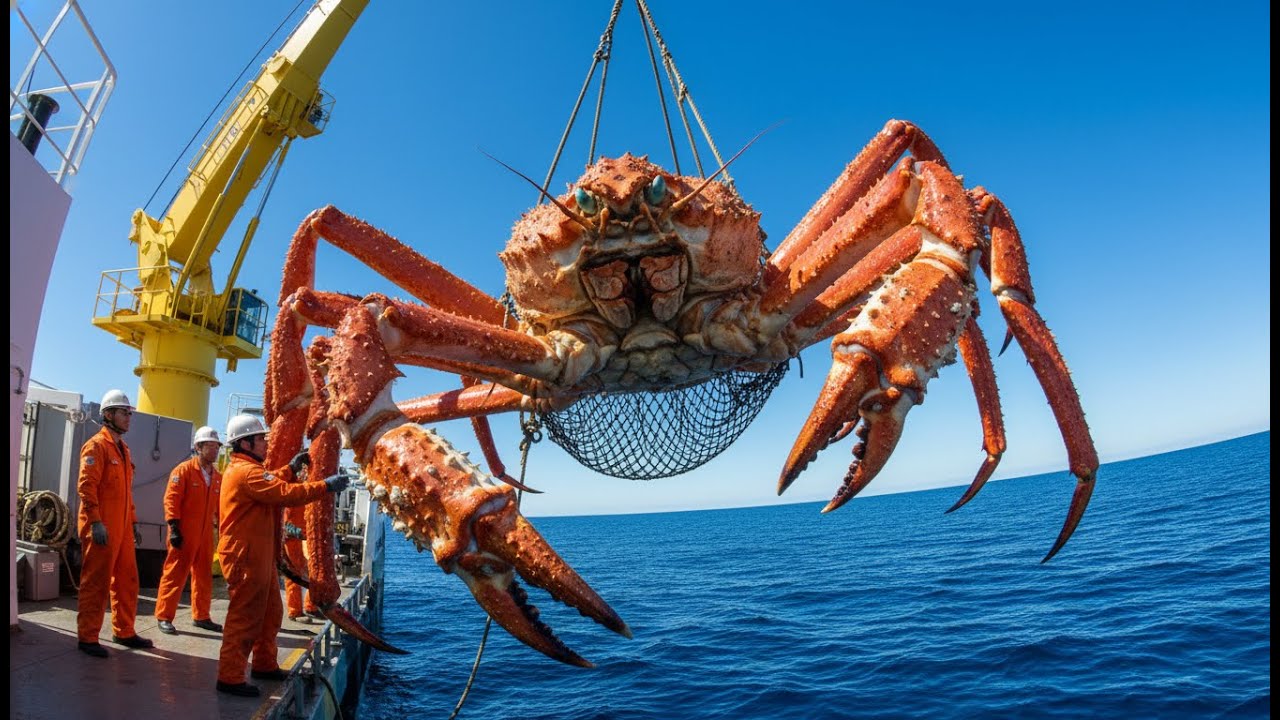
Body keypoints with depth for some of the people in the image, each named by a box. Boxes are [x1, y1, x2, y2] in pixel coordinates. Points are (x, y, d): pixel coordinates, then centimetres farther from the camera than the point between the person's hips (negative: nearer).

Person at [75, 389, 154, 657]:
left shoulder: (123, 448, 17)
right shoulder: (96, 445, -9)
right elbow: (86, 486, -17)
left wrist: (133, 520, 19)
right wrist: (96, 522, -22)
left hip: (122, 528, 9)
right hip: (101, 529, -8)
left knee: (127, 580, 13)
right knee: (96, 583, -1)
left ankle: (124, 632, 23)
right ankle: (87, 638, 10)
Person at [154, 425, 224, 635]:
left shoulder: (218, 477, 11)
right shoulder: (184, 470, -7)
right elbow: (171, 499, -11)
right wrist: (174, 528, -17)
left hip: (206, 535, 6)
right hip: (184, 534, -6)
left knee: (204, 576, 12)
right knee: (175, 574, -1)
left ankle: (201, 616, 23)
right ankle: (164, 617, 11)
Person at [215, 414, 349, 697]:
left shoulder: (245, 469, 16)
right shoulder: (247, 472, -20)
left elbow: (272, 484, 21)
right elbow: (287, 494, -26)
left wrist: (291, 468, 10)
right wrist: (326, 485, -22)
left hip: (258, 555, 11)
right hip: (246, 557, -11)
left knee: (270, 612, 19)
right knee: (245, 618, -3)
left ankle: (265, 665, 31)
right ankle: (230, 677, 5)